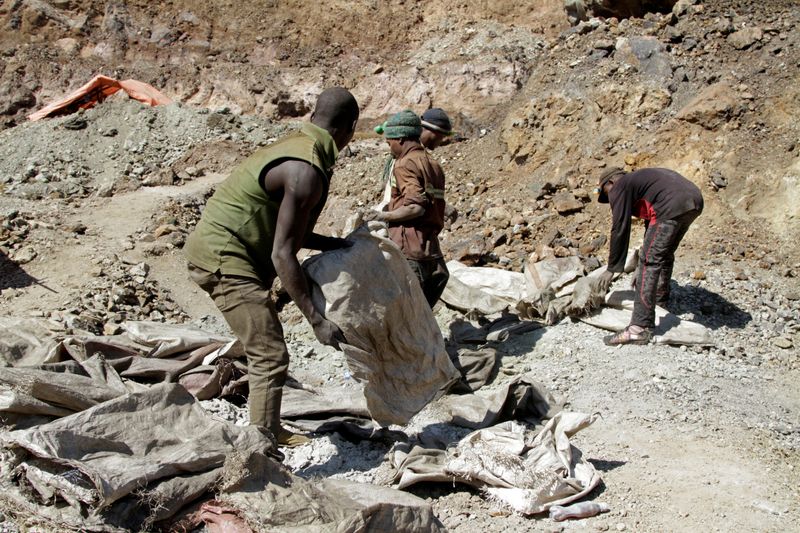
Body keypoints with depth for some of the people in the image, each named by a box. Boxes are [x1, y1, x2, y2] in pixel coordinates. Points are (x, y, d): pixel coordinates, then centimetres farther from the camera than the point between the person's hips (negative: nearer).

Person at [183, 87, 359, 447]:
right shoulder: (307, 172, -21)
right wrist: (316, 320, -22)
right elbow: (282, 254, -23)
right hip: (224, 259, -11)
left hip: (221, 251, 11)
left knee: (264, 347, 22)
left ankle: (270, 430, 36)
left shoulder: (296, 147, 10)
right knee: (271, 357, -13)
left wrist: (332, 244, 18)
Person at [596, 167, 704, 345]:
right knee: (664, 254, 28)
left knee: (650, 262, -9)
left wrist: (611, 269, 12)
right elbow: (651, 223, 39)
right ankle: (660, 302, 40)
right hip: (695, 200, 9)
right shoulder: (639, 179, 36)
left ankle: (640, 328, -15)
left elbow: (619, 229, 5)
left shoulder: (619, 188, 10)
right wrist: (644, 264, 42)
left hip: (672, 208, -9)